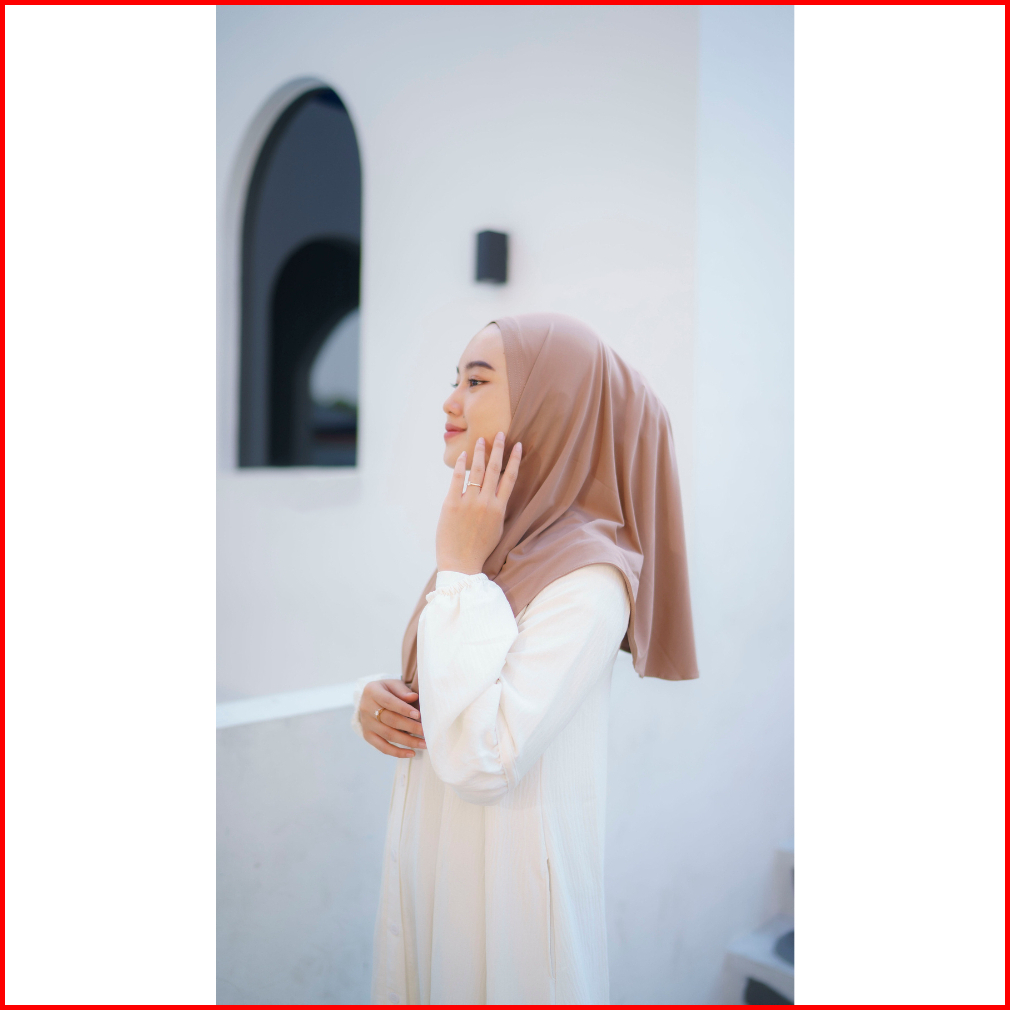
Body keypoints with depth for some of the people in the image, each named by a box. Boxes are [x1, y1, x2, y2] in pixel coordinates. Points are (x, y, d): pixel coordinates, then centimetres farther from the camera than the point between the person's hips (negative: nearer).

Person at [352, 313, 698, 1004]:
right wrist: (374, 699, -9)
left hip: (504, 883, -7)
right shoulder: (495, 542, 2)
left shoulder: (589, 574, -23)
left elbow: (478, 760, -30)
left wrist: (460, 569, -25)